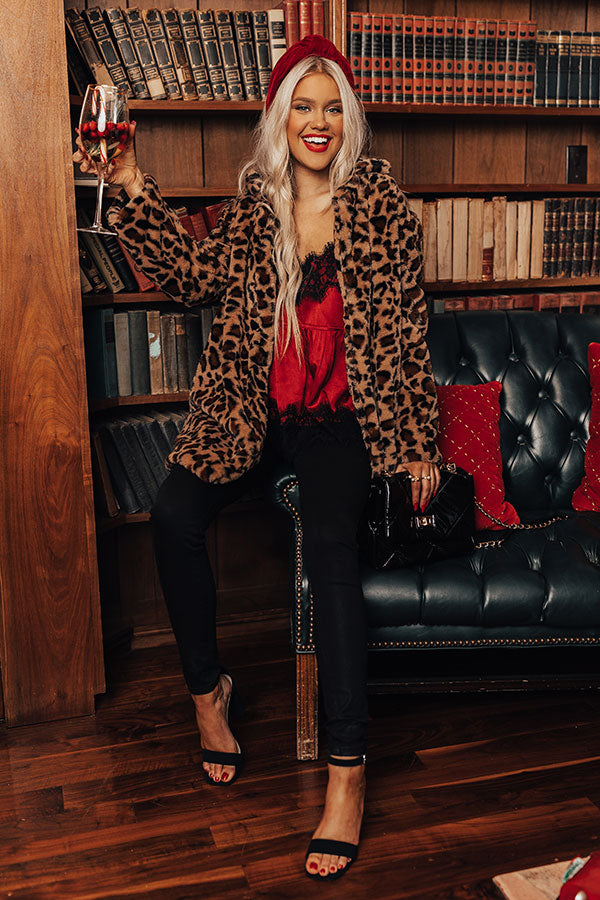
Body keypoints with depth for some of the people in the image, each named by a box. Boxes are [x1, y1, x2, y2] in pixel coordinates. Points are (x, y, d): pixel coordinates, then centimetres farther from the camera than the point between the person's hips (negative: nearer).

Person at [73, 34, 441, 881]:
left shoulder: (380, 203, 1)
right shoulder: (252, 205, 10)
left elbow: (406, 327, 0)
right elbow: (194, 275, -1)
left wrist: (420, 445, -2)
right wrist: (134, 190, -10)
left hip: (340, 416, -3)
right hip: (252, 411, 3)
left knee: (330, 543, -27)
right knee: (174, 515, -20)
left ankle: (348, 768, -20)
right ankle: (208, 688, 3)